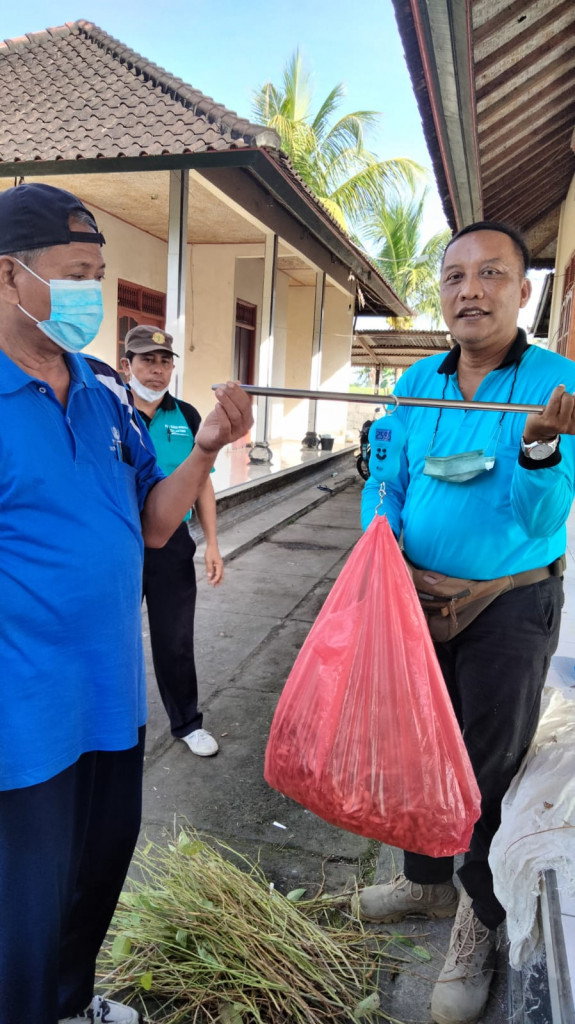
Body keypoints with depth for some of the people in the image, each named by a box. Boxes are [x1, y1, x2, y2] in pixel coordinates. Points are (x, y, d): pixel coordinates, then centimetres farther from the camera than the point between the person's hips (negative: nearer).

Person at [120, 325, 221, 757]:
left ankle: (187, 722, 29)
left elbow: (202, 482, 8)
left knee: (176, 640, 11)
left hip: (173, 544, 2)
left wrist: (212, 544, 4)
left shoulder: (186, 416, 3)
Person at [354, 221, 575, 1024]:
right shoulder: (416, 384, 2)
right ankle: (426, 880, 45)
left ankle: (480, 920, 36)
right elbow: (384, 481, 4)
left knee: (491, 766, 10)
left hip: (510, 607, -4)